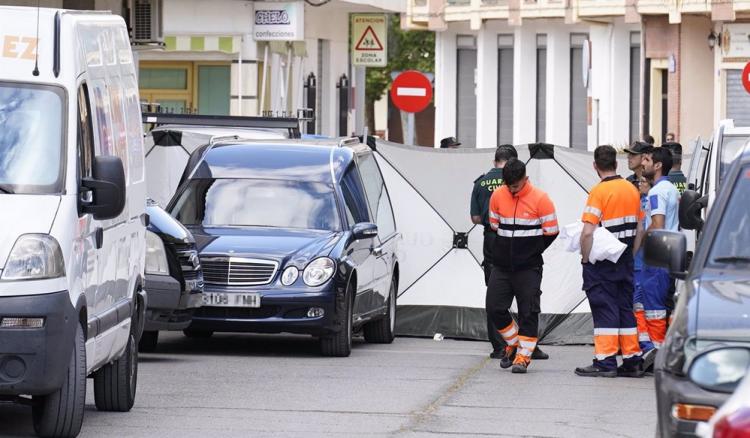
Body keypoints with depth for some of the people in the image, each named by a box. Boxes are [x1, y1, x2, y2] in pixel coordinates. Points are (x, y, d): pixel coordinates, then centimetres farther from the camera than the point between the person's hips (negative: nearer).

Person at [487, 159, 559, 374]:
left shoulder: (540, 199, -10)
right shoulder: (498, 196, 1)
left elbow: (551, 232, -3)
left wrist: (531, 252, 3)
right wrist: (505, 250, 12)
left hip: (529, 267, -4)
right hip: (501, 266, 4)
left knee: (528, 312, -3)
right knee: (494, 307, 1)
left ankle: (523, 356, 4)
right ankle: (513, 342, 23)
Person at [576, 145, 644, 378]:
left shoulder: (599, 191, -15)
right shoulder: (632, 190, 6)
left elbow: (588, 232, -22)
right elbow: (639, 228, 12)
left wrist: (585, 258, -9)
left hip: (602, 262, -6)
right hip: (626, 261, 6)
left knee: (605, 309, -3)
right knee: (626, 308, 12)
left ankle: (605, 362, -5)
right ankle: (632, 361, 14)